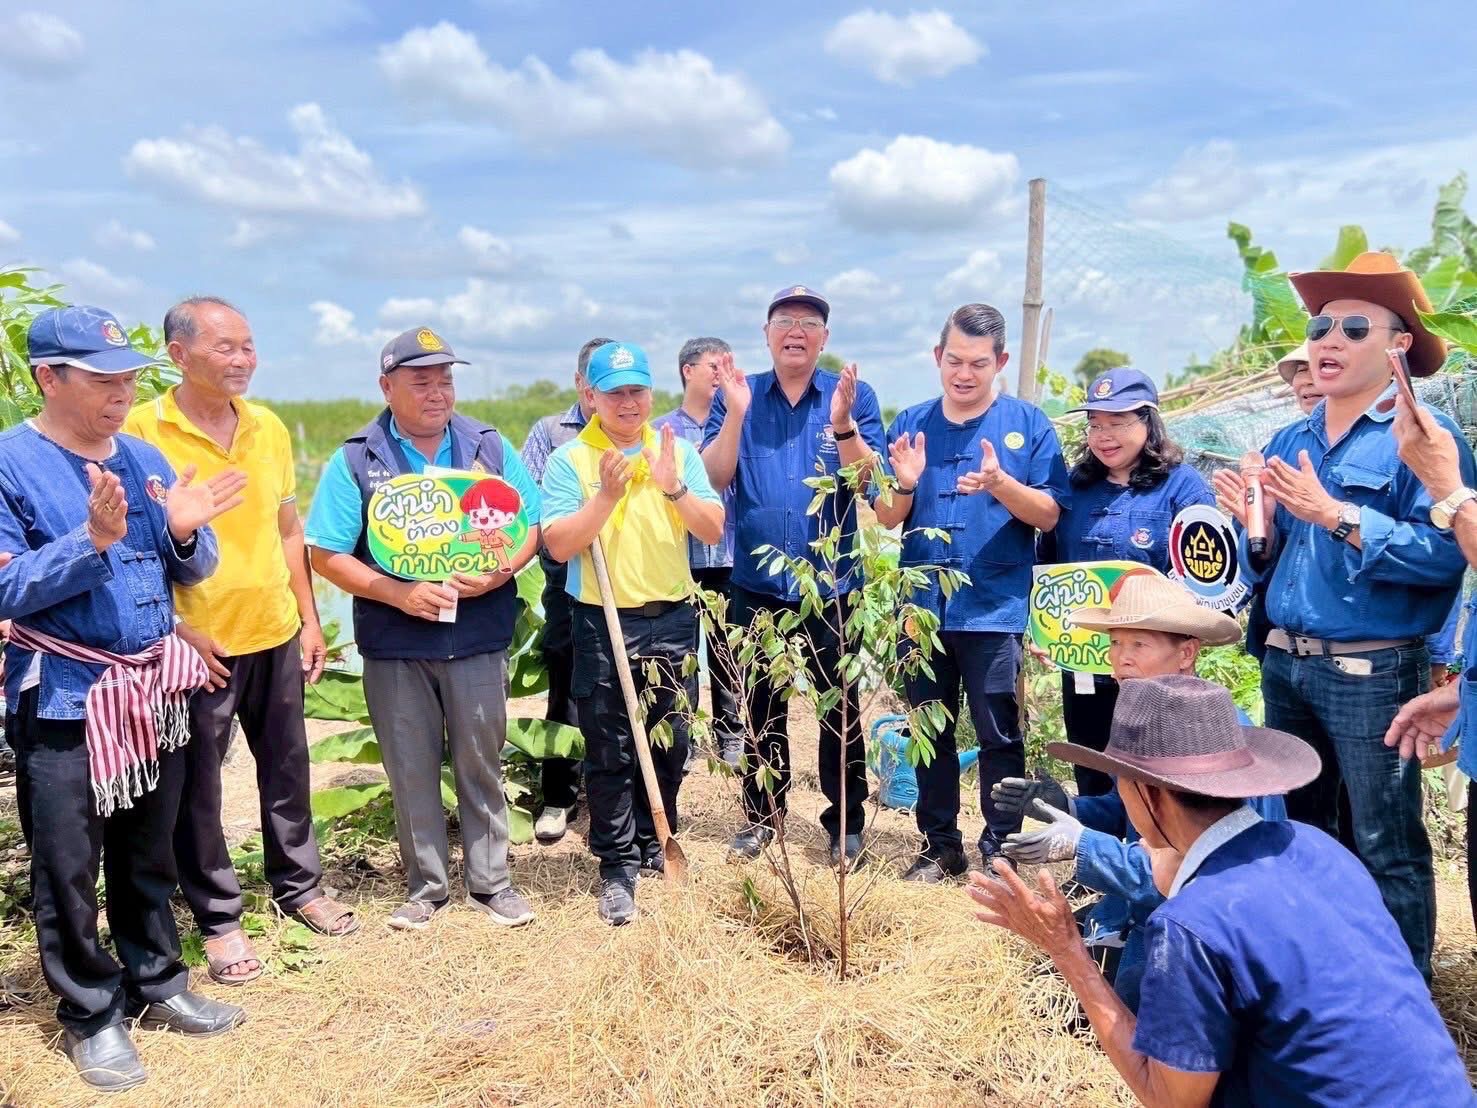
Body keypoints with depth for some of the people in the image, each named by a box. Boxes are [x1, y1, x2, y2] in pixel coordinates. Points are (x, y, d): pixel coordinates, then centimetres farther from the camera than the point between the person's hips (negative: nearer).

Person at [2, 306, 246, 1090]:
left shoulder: (144, 459, 5)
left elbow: (193, 571, 7)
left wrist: (184, 531, -14)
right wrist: (94, 539, -28)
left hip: (153, 692, 5)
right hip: (64, 700, -5)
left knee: (149, 855, 17)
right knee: (67, 870, 7)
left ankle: (157, 983, 33)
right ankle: (91, 1015, 24)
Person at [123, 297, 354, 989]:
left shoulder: (268, 427, 4)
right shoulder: (143, 431, -11)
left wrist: (308, 618, 10)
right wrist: (176, 632, -15)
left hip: (275, 636, 5)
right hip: (196, 645, -5)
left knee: (287, 767, 17)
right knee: (196, 787, 8)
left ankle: (298, 885, 36)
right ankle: (217, 919, 25)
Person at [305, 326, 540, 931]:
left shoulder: (490, 447, 3)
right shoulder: (356, 460, -2)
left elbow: (533, 524, 5)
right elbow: (327, 554, -4)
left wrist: (498, 572, -14)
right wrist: (398, 593, -18)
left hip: (478, 638, 1)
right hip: (394, 645, -1)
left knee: (481, 763, 10)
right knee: (411, 770, 10)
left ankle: (490, 881, 25)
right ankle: (425, 886, 26)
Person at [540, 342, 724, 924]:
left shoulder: (678, 452, 6)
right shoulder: (569, 460, -2)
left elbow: (713, 531, -1)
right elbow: (558, 545, -11)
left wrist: (673, 487, -15)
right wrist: (607, 494, -20)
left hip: (673, 620, 3)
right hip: (603, 624, -2)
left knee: (669, 745, 12)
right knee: (609, 754, 4)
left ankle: (653, 847, 31)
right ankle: (616, 867, 16)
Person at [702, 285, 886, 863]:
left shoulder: (854, 396, -1)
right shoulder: (736, 396, 2)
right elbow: (714, 478, -8)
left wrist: (841, 423, -27)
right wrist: (735, 413, -20)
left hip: (833, 582, -1)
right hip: (757, 583, 2)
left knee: (840, 707, 8)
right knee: (761, 705, 14)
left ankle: (845, 822, 23)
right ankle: (762, 815, 30)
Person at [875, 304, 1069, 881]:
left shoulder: (1027, 423, 0)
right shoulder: (910, 424, 7)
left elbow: (1049, 514, -6)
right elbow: (887, 518, 5)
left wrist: (1001, 484, -23)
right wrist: (904, 485, -16)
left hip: (995, 609, -3)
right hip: (922, 605, 3)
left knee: (999, 736, 2)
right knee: (929, 734, 12)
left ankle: (1000, 850, 17)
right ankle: (939, 847, 26)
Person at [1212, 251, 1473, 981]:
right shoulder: (1290, 442, 11)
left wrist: (1335, 515, -23)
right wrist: (1254, 525, -5)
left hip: (1372, 672, -7)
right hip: (1285, 665, 7)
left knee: (1386, 846, 2)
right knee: (1298, 831, 20)